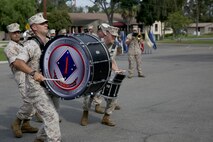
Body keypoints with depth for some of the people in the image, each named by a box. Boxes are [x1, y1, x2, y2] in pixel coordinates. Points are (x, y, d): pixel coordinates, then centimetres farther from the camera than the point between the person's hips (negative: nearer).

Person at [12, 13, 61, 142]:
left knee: (51, 117, 16)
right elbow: (17, 62, -28)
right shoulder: (32, 44, -15)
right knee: (52, 116, -13)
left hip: (50, 87, 8)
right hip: (37, 89, -8)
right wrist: (33, 72, -41)